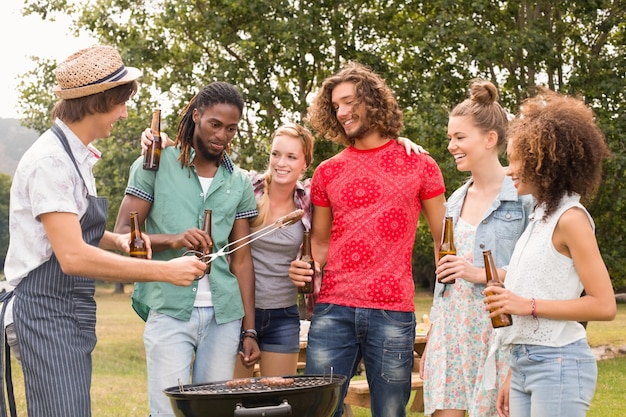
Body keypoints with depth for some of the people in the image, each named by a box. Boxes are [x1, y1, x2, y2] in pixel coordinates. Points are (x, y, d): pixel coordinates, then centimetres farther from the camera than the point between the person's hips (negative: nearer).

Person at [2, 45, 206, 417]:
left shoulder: (78, 156, 13)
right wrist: (166, 271, -23)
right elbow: (73, 256, -24)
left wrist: (118, 242, 5)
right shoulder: (50, 162, -17)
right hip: (48, 312, -9)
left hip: (75, 313, 9)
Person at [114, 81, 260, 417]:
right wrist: (172, 240, -21)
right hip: (169, 310, -3)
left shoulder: (239, 183, 12)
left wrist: (249, 329, 6)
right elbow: (122, 234, -3)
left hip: (223, 314, 3)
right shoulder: (155, 166, 3)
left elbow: (241, 260, 12)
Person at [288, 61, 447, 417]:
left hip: (393, 312, -2)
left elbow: (445, 241, 7)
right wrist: (304, 268, -3)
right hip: (332, 311, 2)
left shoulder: (419, 165, 5)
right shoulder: (328, 172, 11)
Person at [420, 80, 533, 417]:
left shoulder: (523, 196, -6)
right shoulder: (456, 200, 15)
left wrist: (481, 274, -18)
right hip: (450, 323, 6)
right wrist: (430, 341, 19)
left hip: (497, 324, -6)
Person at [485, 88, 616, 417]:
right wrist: (513, 376, 16)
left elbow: (603, 305, -15)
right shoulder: (540, 217, 14)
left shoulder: (570, 219, -11)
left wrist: (528, 305, -17)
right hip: (526, 362, 8)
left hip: (558, 364, -8)